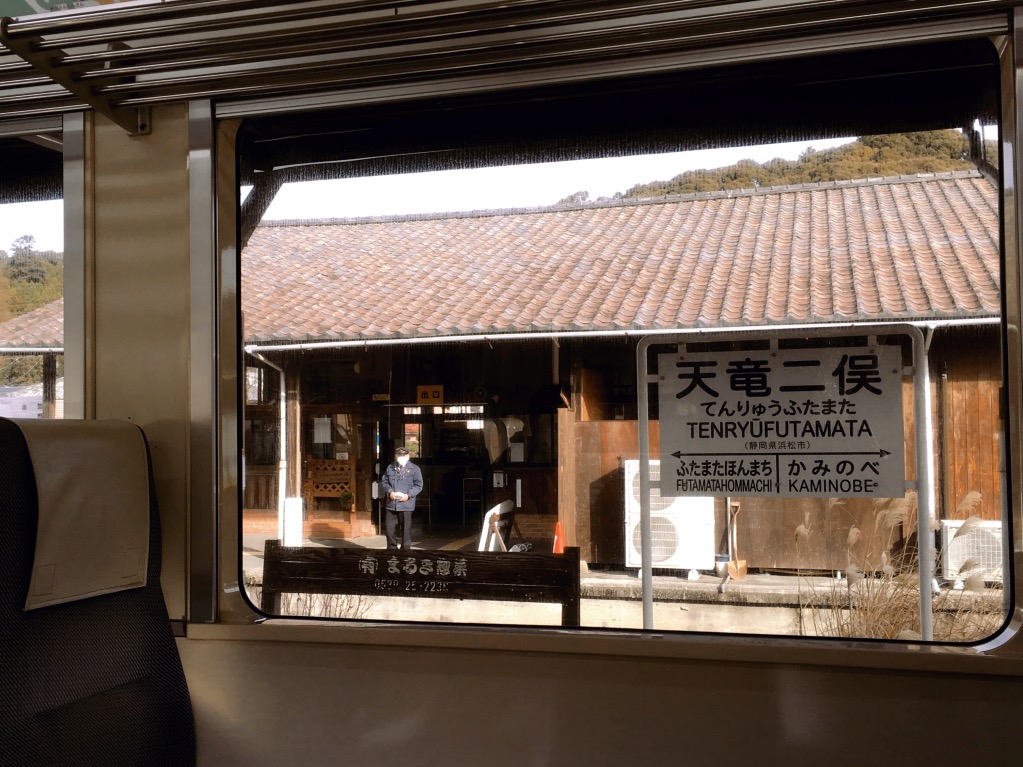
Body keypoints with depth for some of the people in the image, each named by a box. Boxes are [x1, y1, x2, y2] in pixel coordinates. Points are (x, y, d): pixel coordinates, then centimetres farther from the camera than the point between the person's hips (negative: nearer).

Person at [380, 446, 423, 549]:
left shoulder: (414, 469, -2)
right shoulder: (390, 467, 7)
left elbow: (418, 485, -3)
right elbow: (384, 481, 11)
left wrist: (408, 495, -16)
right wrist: (389, 491, -8)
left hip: (406, 505, -3)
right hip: (391, 504, 3)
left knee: (406, 529, 3)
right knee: (389, 528, 7)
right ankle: (392, 549, 23)